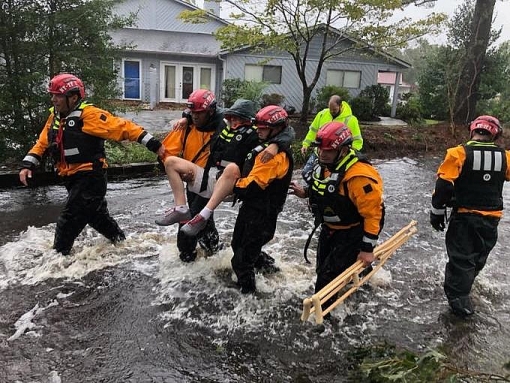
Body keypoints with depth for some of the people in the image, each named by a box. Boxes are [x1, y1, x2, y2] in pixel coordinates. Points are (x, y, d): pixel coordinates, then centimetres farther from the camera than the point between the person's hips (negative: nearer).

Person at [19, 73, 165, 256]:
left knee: (69, 219, -6)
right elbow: (42, 143, 17)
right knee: (97, 215, 19)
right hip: (72, 178, 9)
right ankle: (120, 241, 38)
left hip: (91, 177, -8)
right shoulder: (55, 117, 9)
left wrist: (153, 144, -25)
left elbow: (123, 127, -21)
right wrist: (27, 165, 4)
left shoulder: (89, 115, -17)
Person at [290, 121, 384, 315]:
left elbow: (372, 214, -27)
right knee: (322, 269, 23)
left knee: (329, 276, -6)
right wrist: (305, 192, -1)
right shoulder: (324, 163, -6)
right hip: (329, 229, 9)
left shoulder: (359, 176, -33)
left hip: (351, 234, -9)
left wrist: (367, 249, -22)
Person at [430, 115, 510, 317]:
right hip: (491, 219, 4)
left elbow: (444, 186, -16)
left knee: (461, 259, 5)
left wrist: (437, 211, -6)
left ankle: (460, 301, 7)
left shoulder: (459, 153, -13)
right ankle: (462, 287, 44)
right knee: (478, 258, 24)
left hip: (464, 217, -4)